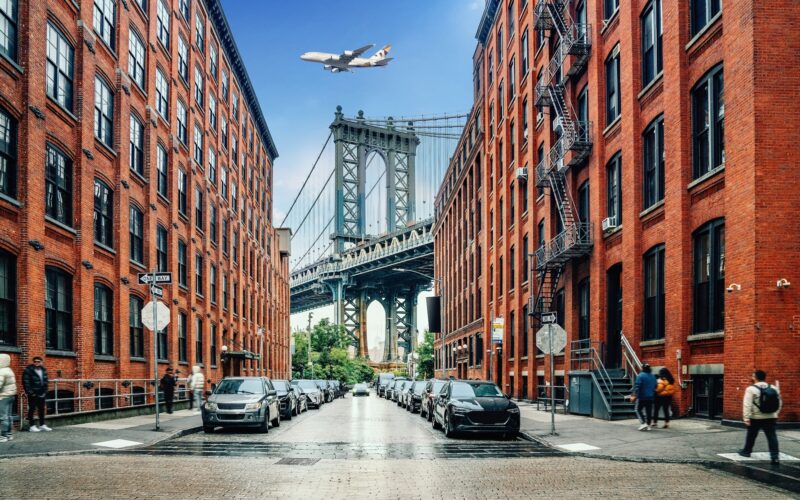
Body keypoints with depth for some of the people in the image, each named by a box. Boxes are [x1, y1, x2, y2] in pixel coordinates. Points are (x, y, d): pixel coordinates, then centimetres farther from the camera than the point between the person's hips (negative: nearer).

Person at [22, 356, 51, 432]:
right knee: (32, 409, 1)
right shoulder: (28, 370, -9)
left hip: (41, 394, 6)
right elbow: (25, 382, -13)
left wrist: (45, 391, 7)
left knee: (41, 409, 12)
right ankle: (31, 426, 7)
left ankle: (42, 425, 20)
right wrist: (30, 392, -17)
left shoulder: (43, 370, 10)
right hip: (33, 394, -6)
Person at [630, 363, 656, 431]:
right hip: (650, 397, 6)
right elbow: (655, 387, 20)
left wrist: (634, 395, -18)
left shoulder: (640, 376, -12)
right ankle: (648, 425, 10)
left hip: (642, 397, -6)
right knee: (649, 411, 9)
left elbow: (637, 387, -18)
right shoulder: (653, 377, 11)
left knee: (638, 409, 2)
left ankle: (643, 423, -12)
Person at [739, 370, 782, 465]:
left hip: (756, 418, -3)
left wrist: (746, 418, -16)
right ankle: (775, 456, -9)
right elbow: (779, 403, 12)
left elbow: (747, 405, -17)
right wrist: (775, 414, 22)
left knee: (751, 435, 16)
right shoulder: (773, 388, 5)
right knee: (772, 437, 0)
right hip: (770, 417, 3)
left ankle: (746, 451, 31)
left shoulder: (751, 389, -11)